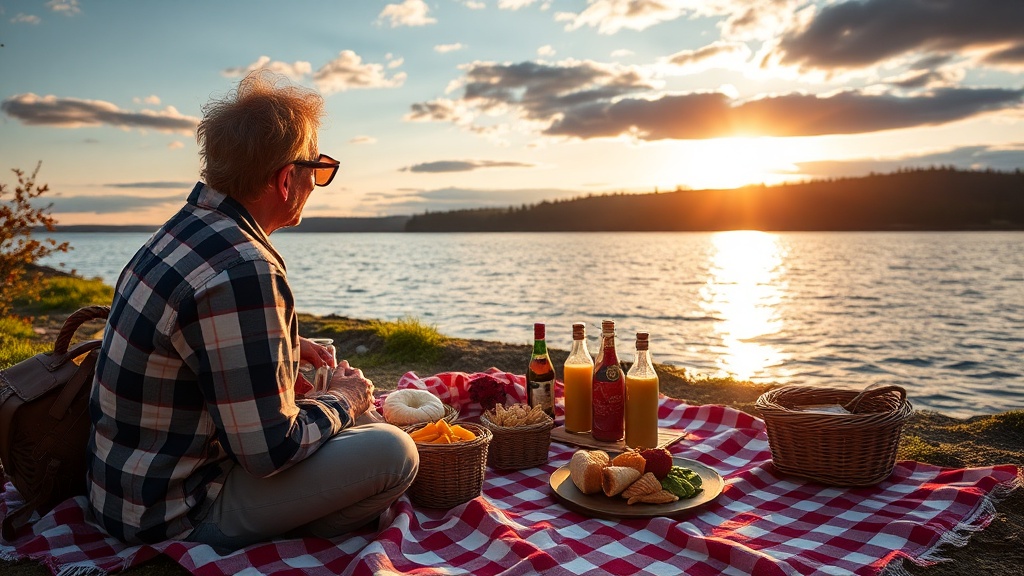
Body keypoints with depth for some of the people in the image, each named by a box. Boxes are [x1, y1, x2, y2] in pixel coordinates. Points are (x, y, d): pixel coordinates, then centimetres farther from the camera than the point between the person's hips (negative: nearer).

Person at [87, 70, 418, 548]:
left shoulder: (186, 226, 3)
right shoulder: (244, 272, -29)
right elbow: (270, 450, -26)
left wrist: (286, 347, 10)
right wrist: (340, 402, -7)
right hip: (176, 513, -10)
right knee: (393, 451, -17)